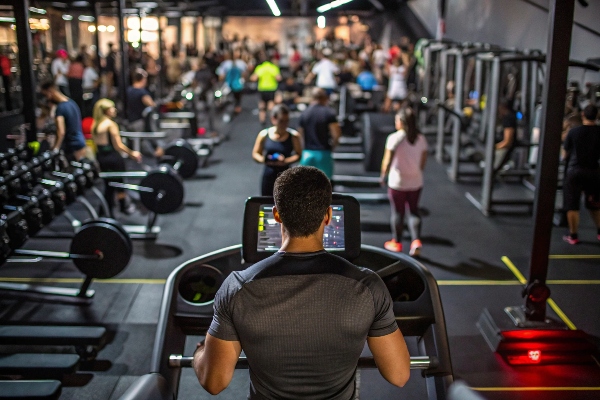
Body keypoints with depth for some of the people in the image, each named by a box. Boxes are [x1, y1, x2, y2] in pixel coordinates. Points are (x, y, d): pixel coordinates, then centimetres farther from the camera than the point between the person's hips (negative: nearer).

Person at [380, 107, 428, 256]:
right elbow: (423, 161, 6)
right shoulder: (421, 139, 0)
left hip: (397, 182, -4)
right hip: (416, 181, 4)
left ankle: (397, 242, 20)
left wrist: (383, 175, -1)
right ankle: (416, 240, 1)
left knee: (397, 212, 9)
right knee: (414, 210, 14)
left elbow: (387, 161, -15)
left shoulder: (394, 138, -15)